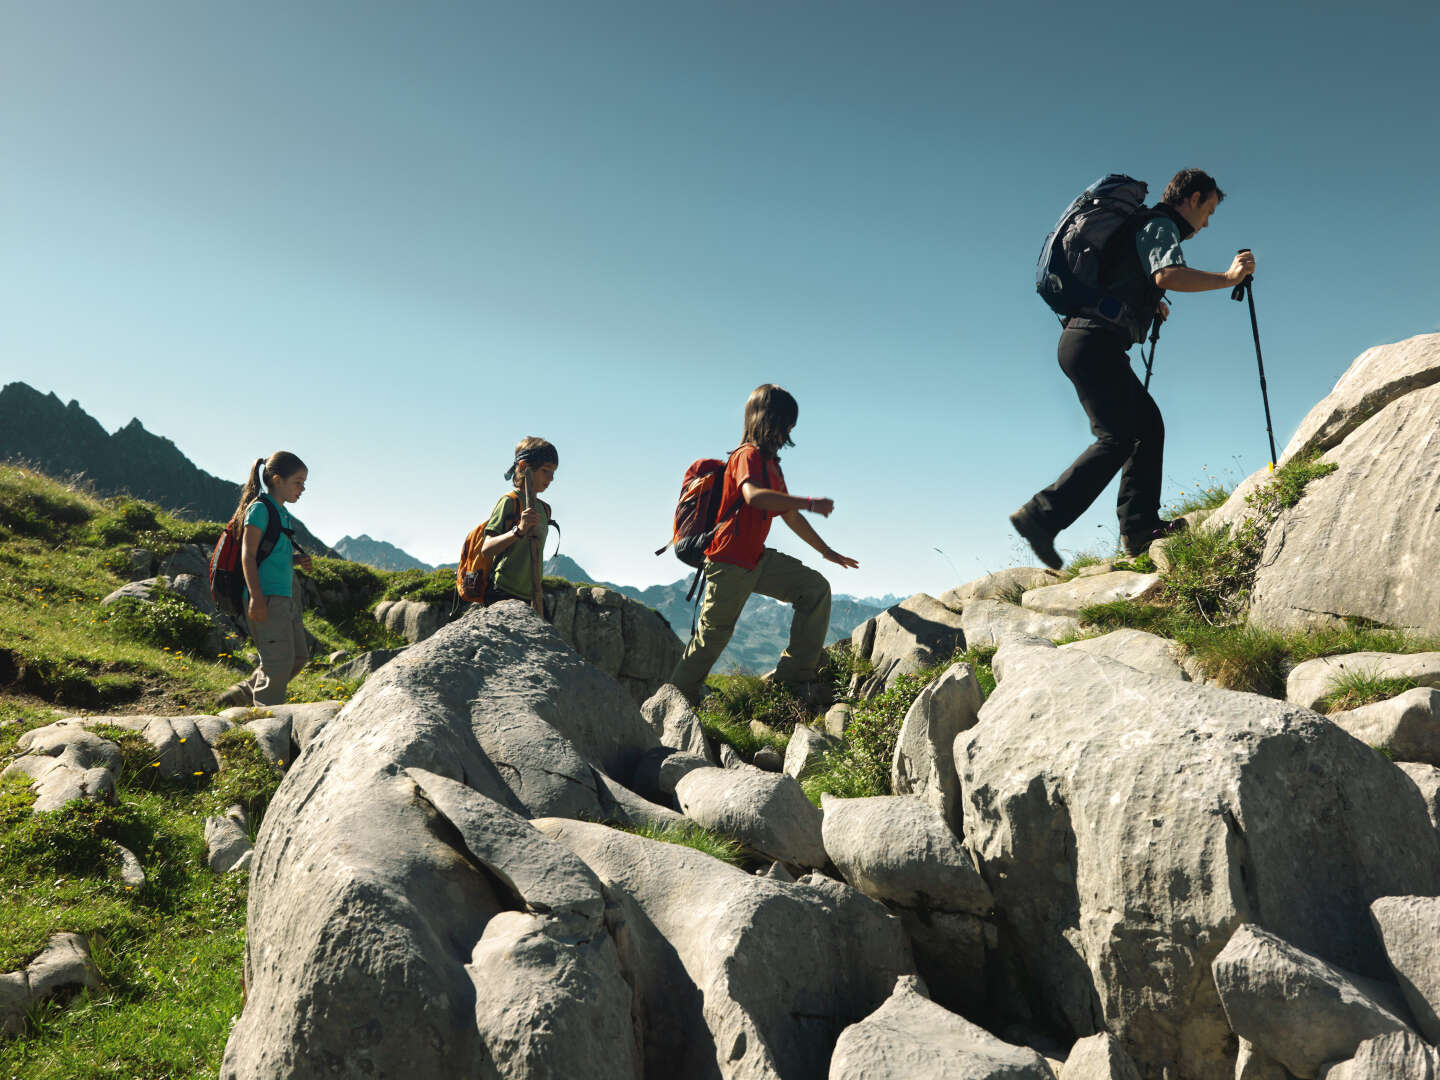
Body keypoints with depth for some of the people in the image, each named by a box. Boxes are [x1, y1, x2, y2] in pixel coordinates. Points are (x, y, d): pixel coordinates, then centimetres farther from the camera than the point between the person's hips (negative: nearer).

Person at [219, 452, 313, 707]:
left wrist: (298, 560, 7)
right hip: (266, 599, -10)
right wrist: (256, 597, -21)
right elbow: (248, 555, -14)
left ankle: (241, 695, 24)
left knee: (298, 656, 13)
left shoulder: (282, 513, 18)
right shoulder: (260, 508, -9)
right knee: (279, 660, -8)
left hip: (286, 598, 10)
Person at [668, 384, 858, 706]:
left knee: (815, 587, 0)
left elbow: (788, 515, 25)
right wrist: (809, 503, -35)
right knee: (713, 635, 0)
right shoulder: (749, 455, -12)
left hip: (757, 559, 9)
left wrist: (826, 550, 27)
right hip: (730, 563, -9)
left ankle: (795, 674, 1)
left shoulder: (771, 463, 18)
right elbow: (753, 495, -35)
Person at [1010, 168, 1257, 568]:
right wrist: (1227, 278, -16)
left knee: (1148, 423, 8)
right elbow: (1168, 275, -25)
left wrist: (1149, 303, 34)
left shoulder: (1144, 224, 27)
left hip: (1084, 340, 10)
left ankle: (1139, 527, 2)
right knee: (1117, 437, -16)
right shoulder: (1162, 226, -3)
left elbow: (1118, 280, 38)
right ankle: (1041, 516, -21)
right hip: (1096, 342, -10)